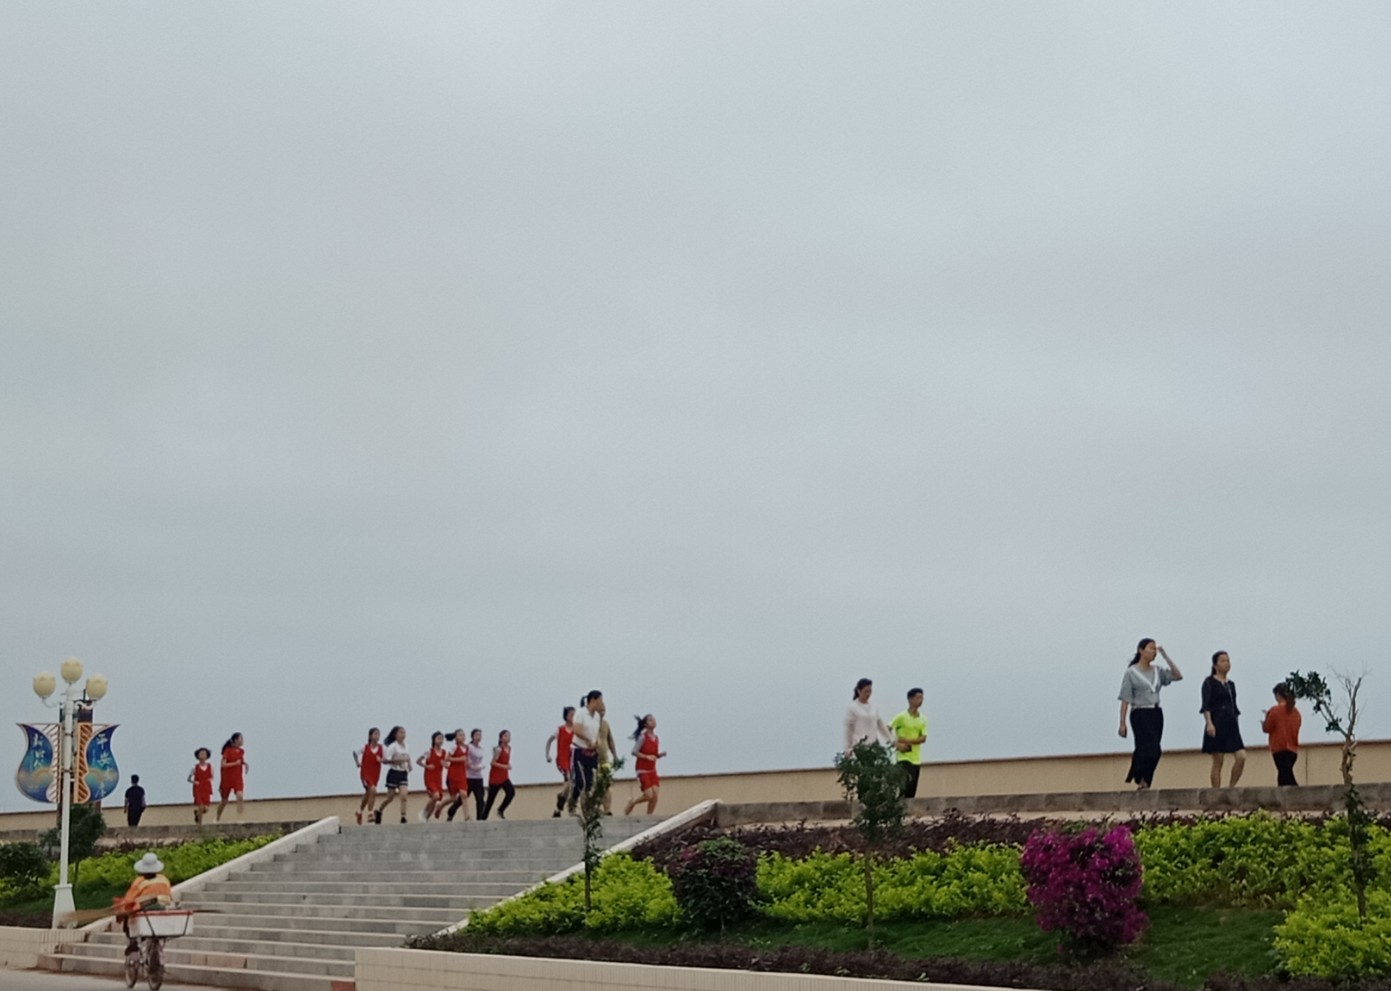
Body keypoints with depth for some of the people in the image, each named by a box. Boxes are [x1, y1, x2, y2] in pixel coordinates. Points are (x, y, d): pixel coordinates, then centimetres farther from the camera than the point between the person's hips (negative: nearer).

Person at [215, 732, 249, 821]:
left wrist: (245, 764, 1)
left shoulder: (241, 751, 5)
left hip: (238, 779, 3)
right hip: (227, 779, -3)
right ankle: (218, 819, 32)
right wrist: (235, 763, -26)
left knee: (240, 797, -21)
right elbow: (223, 764, -17)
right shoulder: (228, 750, -11)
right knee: (224, 801, 10)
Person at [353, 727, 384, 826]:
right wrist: (357, 763, 2)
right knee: (373, 791, -24)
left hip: (375, 774, 4)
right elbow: (355, 753, 9)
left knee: (368, 794, 16)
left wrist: (381, 760, -20)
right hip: (365, 773, -4)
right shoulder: (365, 747, -8)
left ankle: (360, 811, 39)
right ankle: (369, 813, -14)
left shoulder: (381, 748, -3)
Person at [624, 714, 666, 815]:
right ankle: (631, 803, 17)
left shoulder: (656, 739, 6)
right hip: (643, 770, -6)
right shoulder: (643, 737, -12)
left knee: (655, 795, -7)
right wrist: (647, 757, -24)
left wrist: (661, 754, -6)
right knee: (648, 796, -10)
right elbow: (634, 752, -14)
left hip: (652, 770, 6)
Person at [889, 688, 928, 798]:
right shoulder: (902, 716, -5)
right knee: (907, 784, -15)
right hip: (904, 757, -5)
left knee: (912, 790, 5)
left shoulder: (923, 719, 8)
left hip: (916, 758, 5)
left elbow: (923, 738, 0)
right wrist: (896, 744, -18)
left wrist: (907, 741, -14)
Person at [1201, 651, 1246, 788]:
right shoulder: (1209, 682, -3)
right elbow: (1206, 705, -12)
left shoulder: (1231, 684, 17)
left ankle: (1231, 787, 1)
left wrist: (1235, 723, 18)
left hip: (1231, 724, 6)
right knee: (1218, 761, -5)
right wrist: (1209, 723, -25)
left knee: (1241, 757, -9)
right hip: (1217, 723, -6)